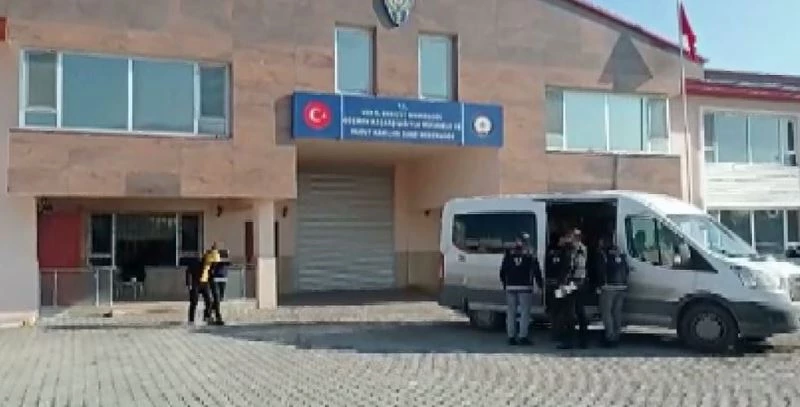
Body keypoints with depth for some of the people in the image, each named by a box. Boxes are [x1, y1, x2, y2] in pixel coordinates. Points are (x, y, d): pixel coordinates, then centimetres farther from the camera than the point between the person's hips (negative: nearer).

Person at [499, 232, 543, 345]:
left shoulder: (508, 254, 5)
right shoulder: (530, 255, -2)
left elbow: (502, 271, 7)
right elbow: (537, 271, -2)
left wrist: (505, 284, 18)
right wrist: (540, 285, 10)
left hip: (510, 287, 3)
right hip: (525, 287, -3)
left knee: (511, 313, 8)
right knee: (525, 312, 1)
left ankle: (511, 337, 8)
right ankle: (523, 336, -3)